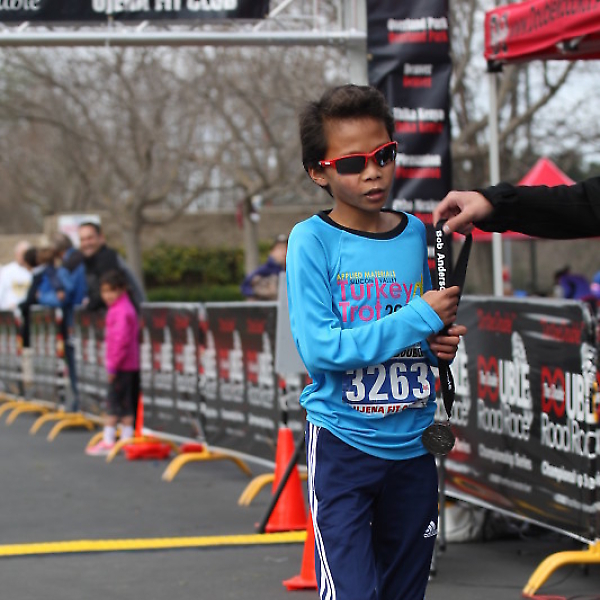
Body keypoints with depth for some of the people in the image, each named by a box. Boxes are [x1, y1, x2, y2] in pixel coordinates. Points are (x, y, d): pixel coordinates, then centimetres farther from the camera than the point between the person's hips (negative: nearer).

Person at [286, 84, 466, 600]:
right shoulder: (313, 241, -10)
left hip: (413, 443, 5)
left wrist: (441, 344, -4)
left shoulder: (417, 234, 6)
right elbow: (319, 348, -19)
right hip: (343, 445, -5)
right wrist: (420, 318, -18)